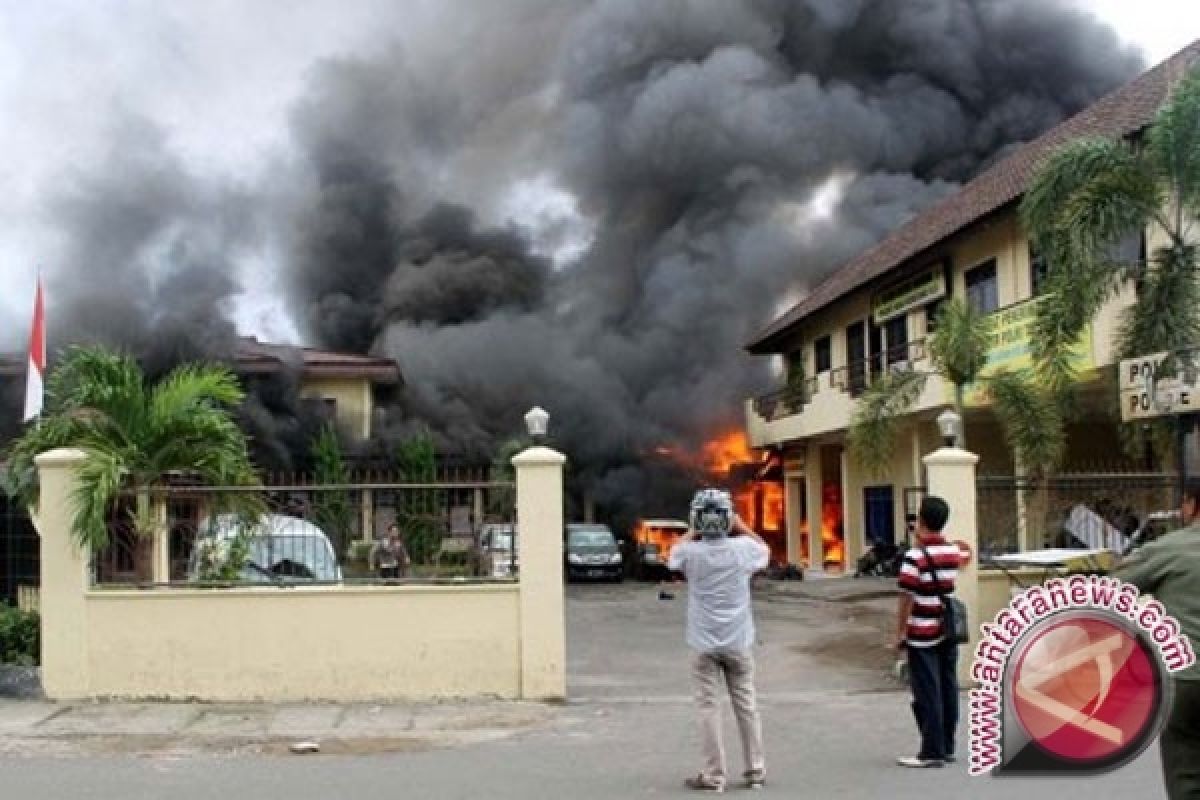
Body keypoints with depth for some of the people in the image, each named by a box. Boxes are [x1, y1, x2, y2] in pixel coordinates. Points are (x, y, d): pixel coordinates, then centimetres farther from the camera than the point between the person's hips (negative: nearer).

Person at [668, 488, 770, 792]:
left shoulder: (691, 552, -14)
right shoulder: (743, 548, -10)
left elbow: (673, 555, 12)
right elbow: (764, 548, 15)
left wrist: (694, 531, 13)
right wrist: (740, 525, 19)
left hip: (704, 644, -2)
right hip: (738, 641, 2)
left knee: (708, 707, 4)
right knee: (746, 705, 12)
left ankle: (713, 776, 3)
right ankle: (755, 771, 19)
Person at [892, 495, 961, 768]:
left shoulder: (915, 556, -15)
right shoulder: (954, 551, 6)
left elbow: (907, 599, -15)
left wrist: (899, 634, -6)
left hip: (923, 634, -7)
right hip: (949, 630, 7)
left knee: (927, 694, -1)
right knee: (948, 689, 11)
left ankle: (932, 752, 1)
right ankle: (947, 746, 18)